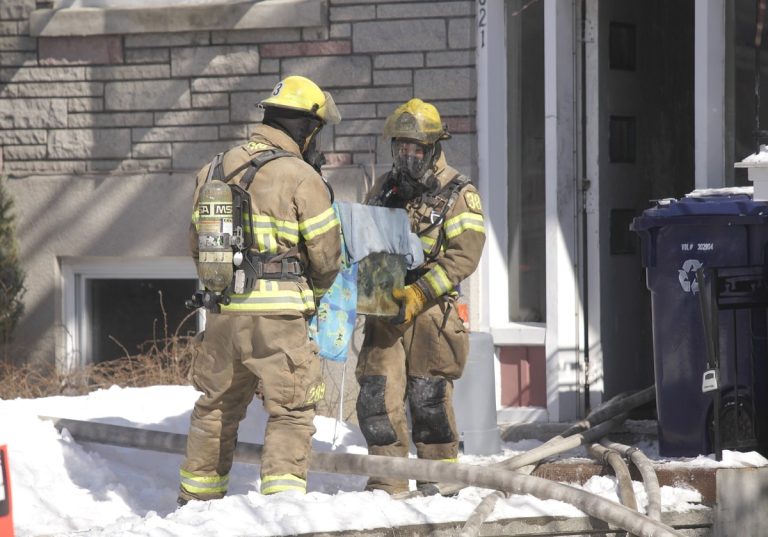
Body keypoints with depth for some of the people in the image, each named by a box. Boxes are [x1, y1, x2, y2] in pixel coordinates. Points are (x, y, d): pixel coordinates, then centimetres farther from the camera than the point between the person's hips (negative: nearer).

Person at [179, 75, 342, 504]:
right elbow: (327, 252, -5)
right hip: (278, 315, -6)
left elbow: (197, 242, 17)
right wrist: (314, 291, 15)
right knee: (291, 409, 1)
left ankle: (197, 494, 27)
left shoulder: (214, 170, 10)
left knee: (218, 404, 19)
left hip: (223, 311, 6)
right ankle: (283, 492, -10)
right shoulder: (301, 177, -9)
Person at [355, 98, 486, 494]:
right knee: (377, 393, -3)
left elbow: (464, 255, -11)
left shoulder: (458, 194, -2)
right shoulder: (383, 189, 14)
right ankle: (388, 480, 4)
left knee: (428, 396, -3)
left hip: (431, 310, -4)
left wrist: (418, 293, -19)